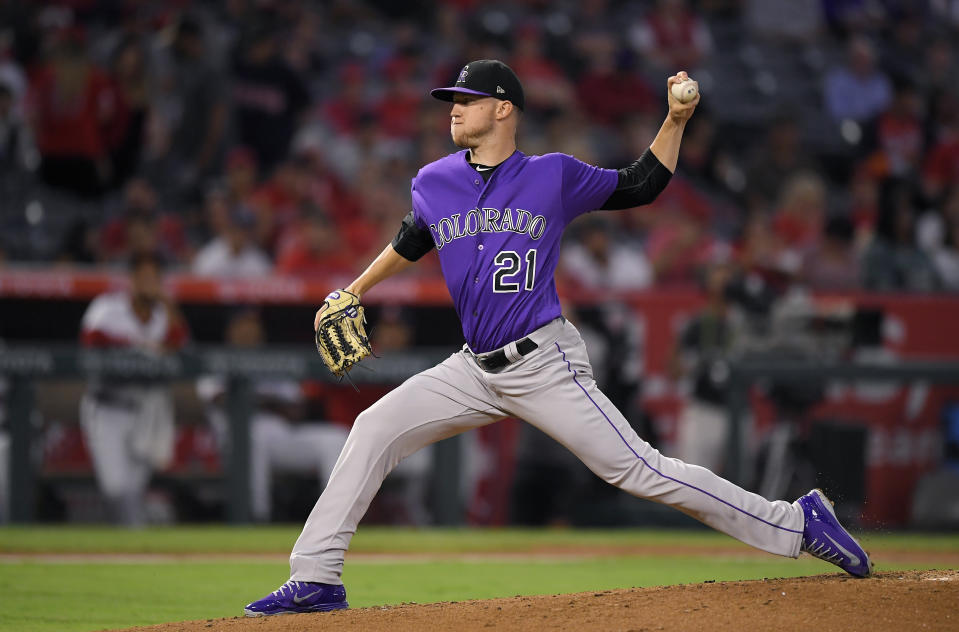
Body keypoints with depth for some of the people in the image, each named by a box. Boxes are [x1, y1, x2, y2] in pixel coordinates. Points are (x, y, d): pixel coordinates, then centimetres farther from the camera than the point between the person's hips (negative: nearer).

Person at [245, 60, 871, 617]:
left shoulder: (555, 176, -2)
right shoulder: (434, 184, 8)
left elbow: (641, 186, 9)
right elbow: (410, 243, 28)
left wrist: (676, 121, -2)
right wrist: (353, 293, 25)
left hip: (544, 365, -5)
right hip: (475, 369, 5)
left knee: (638, 469, -11)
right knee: (375, 428, -8)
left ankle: (798, 523, -5)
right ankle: (316, 579, -6)